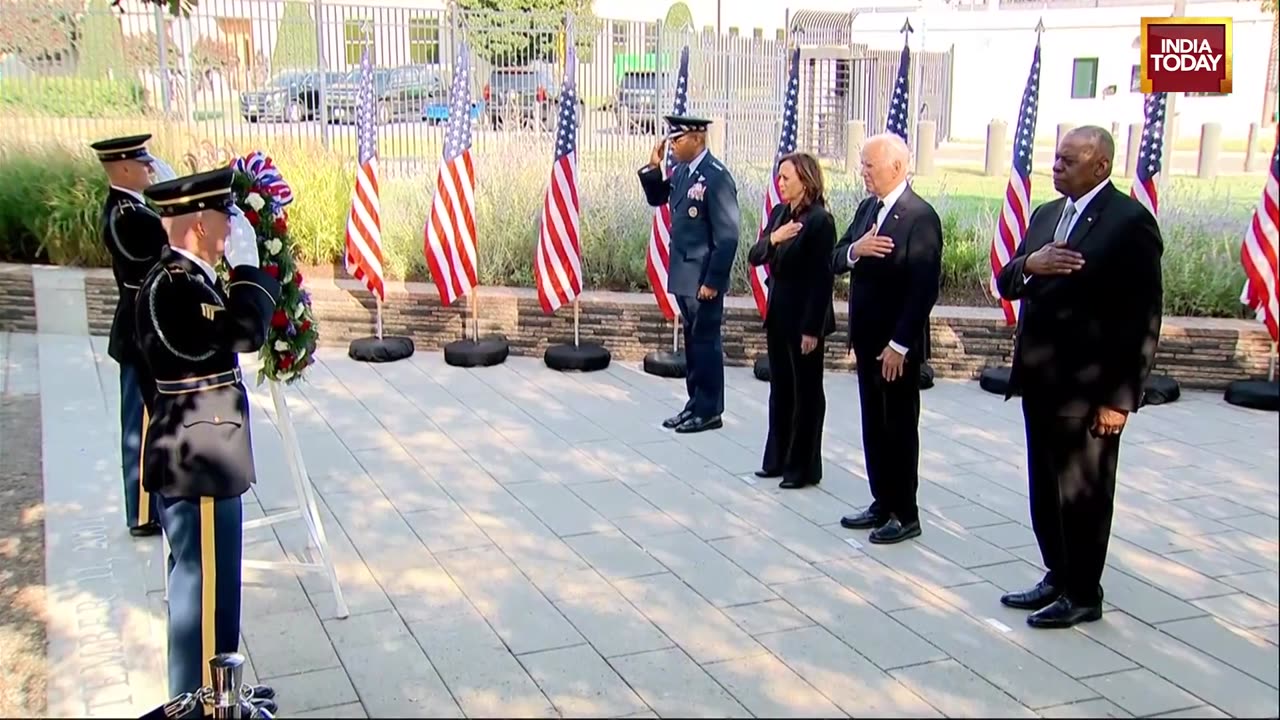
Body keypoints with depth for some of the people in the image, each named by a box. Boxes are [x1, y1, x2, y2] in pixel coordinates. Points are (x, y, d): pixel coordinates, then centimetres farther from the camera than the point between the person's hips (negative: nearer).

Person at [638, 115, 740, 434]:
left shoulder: (717, 177, -18)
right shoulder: (681, 171, 6)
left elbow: (727, 236, -19)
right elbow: (656, 199, 20)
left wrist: (713, 281, -19)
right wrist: (653, 167, 3)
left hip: (704, 277, -8)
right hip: (685, 275, 8)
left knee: (706, 342, 2)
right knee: (693, 341, 16)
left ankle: (709, 411, 13)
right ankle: (696, 404, 26)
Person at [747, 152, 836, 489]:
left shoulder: (820, 220, -16)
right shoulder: (779, 213, 7)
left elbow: (822, 278, -17)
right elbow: (754, 257, 5)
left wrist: (811, 328, -19)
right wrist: (772, 238, -16)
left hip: (805, 319, -8)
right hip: (778, 315, 8)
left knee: (806, 393, 5)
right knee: (780, 389, 16)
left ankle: (804, 468, 16)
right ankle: (778, 459, 27)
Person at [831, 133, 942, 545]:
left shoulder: (920, 216, -16)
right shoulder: (868, 208, 9)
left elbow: (925, 288, -19)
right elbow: (836, 261, 8)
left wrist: (899, 344, -20)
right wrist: (854, 250, -15)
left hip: (897, 345, -8)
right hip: (868, 339, 8)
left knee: (900, 428, 3)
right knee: (874, 426, 14)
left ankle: (905, 514, 15)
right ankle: (882, 503, 26)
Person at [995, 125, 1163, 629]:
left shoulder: (1130, 221, -12)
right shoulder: (1046, 215, 11)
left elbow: (1142, 318, -14)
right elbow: (1006, 284, 11)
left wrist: (1119, 397, -16)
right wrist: (1029, 263, -13)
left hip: (1088, 387, -7)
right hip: (1040, 378, 7)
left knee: (1083, 494, 5)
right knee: (1046, 489, 16)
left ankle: (1083, 595, 20)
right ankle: (1058, 576, 32)